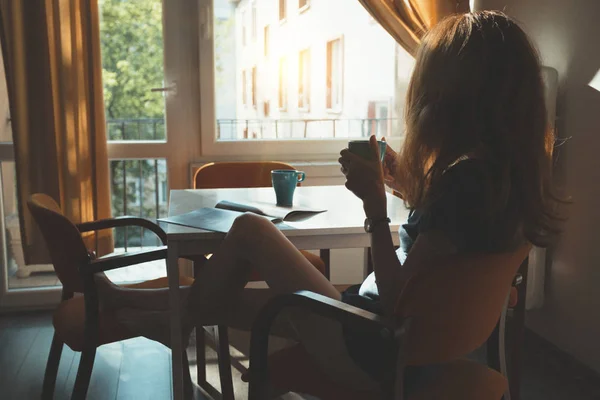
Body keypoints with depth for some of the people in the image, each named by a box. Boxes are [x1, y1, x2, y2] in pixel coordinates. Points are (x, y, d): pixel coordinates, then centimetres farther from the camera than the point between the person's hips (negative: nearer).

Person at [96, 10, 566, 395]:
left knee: (250, 229, 0)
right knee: (223, 297, 16)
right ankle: (129, 305, 38)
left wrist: (375, 204, -23)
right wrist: (407, 183, 4)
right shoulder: (506, 170, 0)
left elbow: (398, 302, -25)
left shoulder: (465, 178, -27)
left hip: (376, 352, -8)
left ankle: (176, 323, 26)